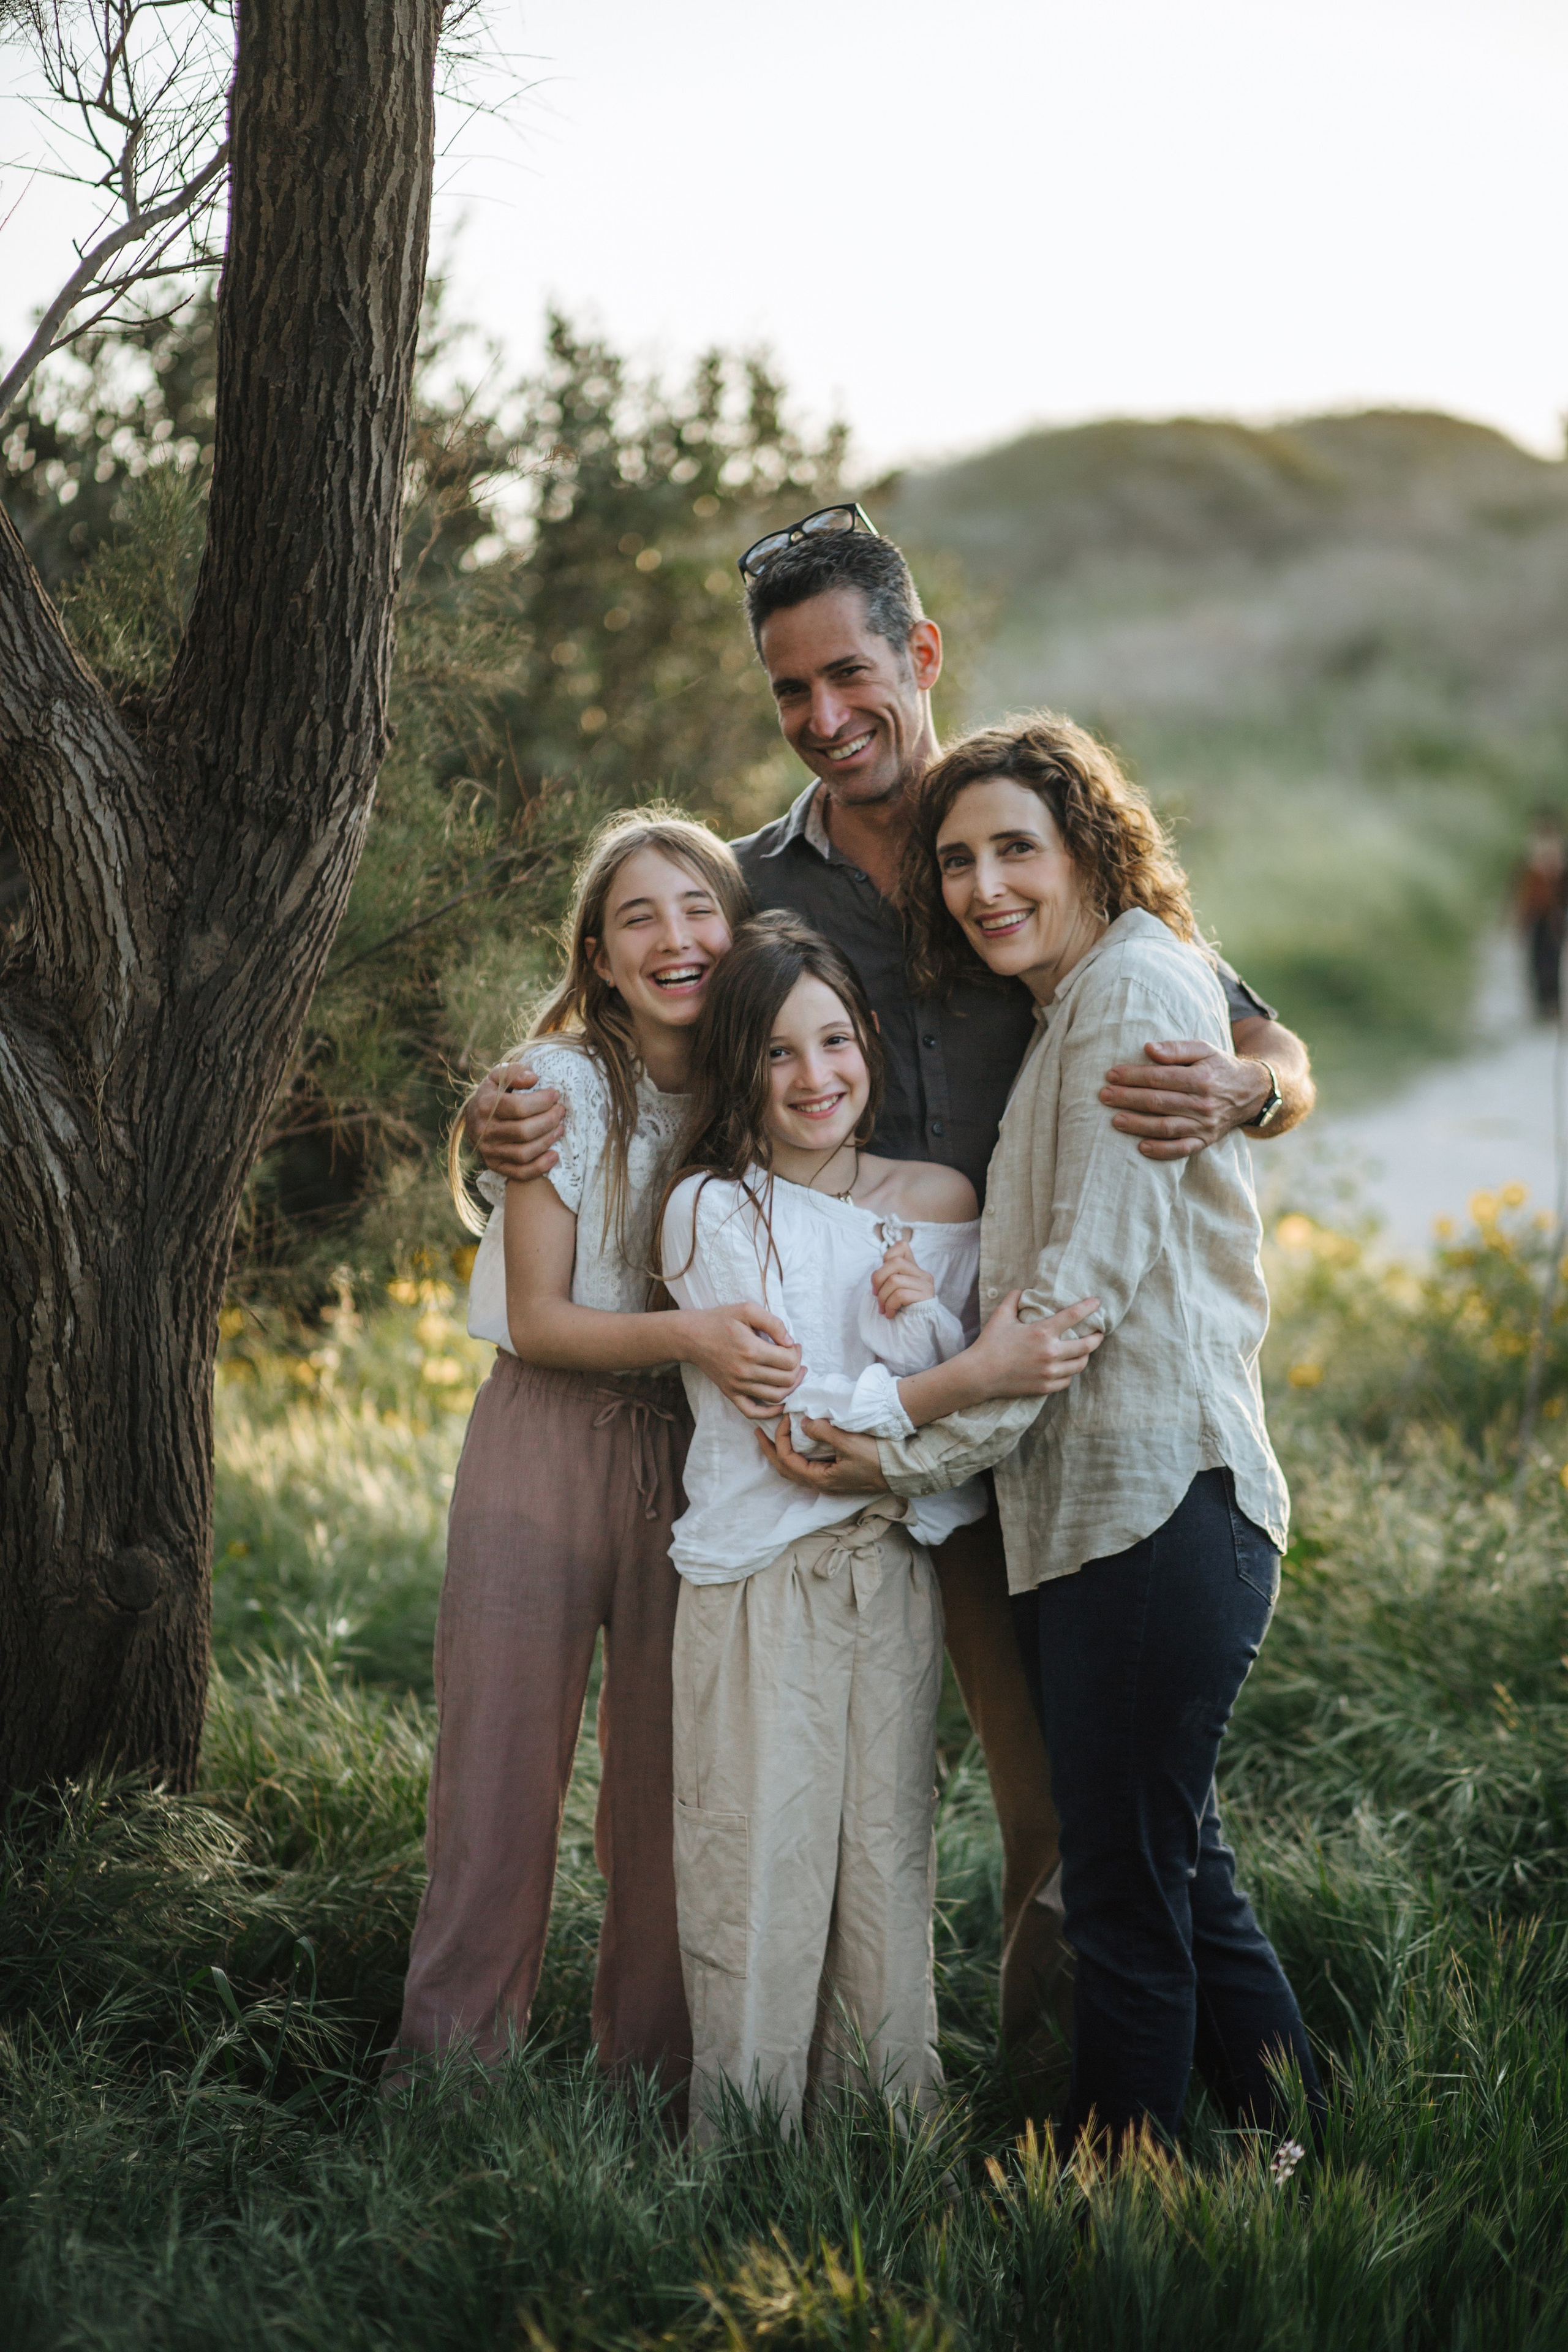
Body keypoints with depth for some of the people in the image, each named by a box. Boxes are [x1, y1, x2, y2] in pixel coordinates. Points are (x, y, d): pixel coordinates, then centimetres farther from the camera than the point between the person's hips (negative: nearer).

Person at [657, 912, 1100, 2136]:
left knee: (890, 1873, 5)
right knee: (762, 1881, -3)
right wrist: (962, 1376, -25)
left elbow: (972, 1397, 9)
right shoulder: (713, 1210, -4)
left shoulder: (939, 1201, 9)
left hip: (898, 1574, 3)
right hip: (761, 1574, -3)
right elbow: (789, 1412, -13)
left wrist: (920, 1318, -12)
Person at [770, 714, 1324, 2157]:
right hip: (1097, 1509, 11)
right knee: (1183, 1874, 17)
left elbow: (1090, 1277, -15)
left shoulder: (1133, 987, -9)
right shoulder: (1075, 1005, 22)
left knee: (1130, 1898, -3)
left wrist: (915, 1451, -14)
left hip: (1156, 1504, -11)